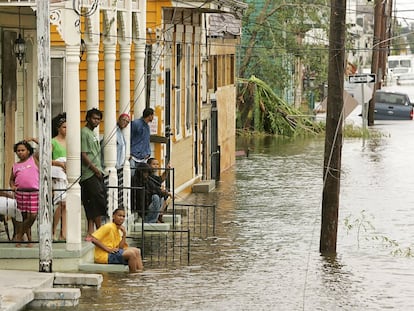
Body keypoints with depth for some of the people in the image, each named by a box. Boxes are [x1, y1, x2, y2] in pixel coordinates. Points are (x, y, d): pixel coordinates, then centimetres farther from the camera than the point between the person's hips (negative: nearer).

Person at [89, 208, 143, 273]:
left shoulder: (118, 230, 15)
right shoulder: (108, 227, -12)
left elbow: (120, 248, 9)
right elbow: (93, 239, -21)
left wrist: (124, 235, -3)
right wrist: (108, 249, -23)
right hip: (103, 255, -9)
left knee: (136, 251, 6)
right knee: (131, 253, -20)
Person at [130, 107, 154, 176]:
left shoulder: (147, 127, 19)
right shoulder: (135, 123, -7)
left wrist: (148, 153, 11)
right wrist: (129, 153, -12)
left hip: (143, 158, 8)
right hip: (133, 157, -8)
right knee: (132, 175, -12)